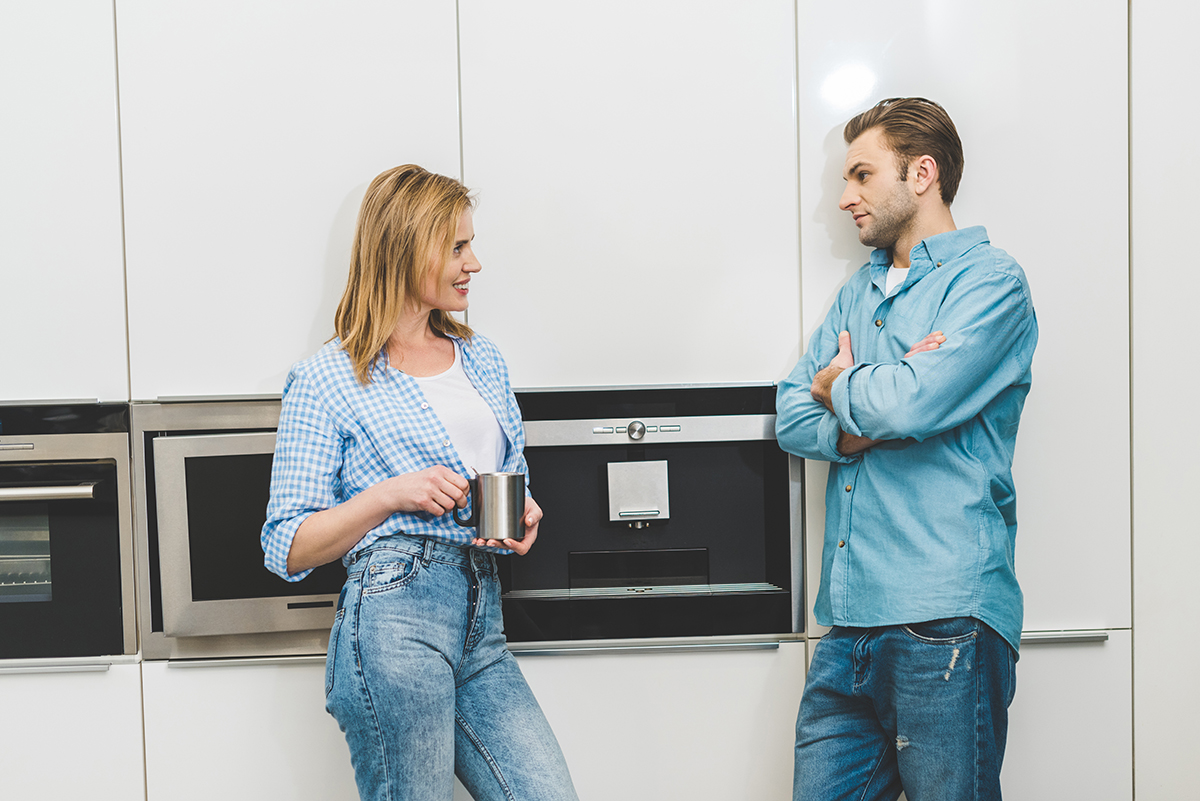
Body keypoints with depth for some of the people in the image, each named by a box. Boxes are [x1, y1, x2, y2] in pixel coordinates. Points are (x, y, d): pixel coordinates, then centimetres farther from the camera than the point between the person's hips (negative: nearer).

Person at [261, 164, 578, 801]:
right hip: (393, 612, -5)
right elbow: (288, 551, 0)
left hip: (484, 629, 6)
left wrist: (524, 518, 5)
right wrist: (391, 494, -13)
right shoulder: (327, 379, 1)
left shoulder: (482, 360, 19)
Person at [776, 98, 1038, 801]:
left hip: (944, 621, -6)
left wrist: (839, 388, 2)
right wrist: (877, 407, -8)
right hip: (849, 623, 7)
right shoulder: (860, 292, 20)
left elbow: (914, 403, -19)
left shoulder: (990, 281, -3)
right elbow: (791, 418, 12)